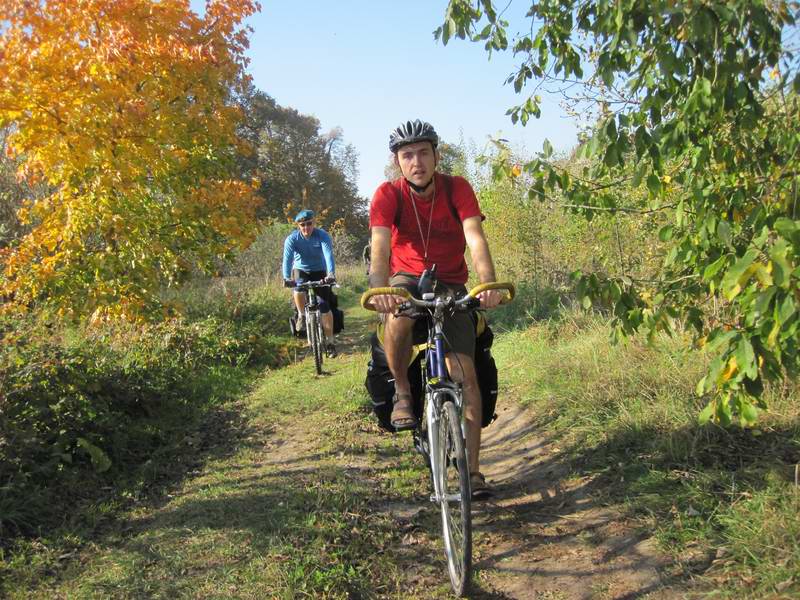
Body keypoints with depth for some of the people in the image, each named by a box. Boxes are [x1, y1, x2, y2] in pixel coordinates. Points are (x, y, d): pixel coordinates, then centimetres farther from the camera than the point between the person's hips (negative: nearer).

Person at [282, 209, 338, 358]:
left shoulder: (322, 235, -22)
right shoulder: (292, 239, -20)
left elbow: (328, 255, -36)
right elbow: (287, 258, -32)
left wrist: (331, 273, -54)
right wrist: (287, 278, -50)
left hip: (320, 272, 0)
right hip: (301, 270, 0)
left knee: (324, 305, -10)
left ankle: (330, 342, 2)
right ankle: (301, 315, -4)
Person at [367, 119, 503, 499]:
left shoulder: (457, 189, -15)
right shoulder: (388, 195, -16)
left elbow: (476, 239, -27)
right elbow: (380, 246, -30)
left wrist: (488, 284, -47)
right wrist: (379, 289, -50)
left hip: (451, 285, 1)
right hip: (407, 278, 0)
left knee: (466, 374, -11)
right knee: (397, 315, -38)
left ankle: (473, 470, -4)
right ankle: (402, 392, -11)